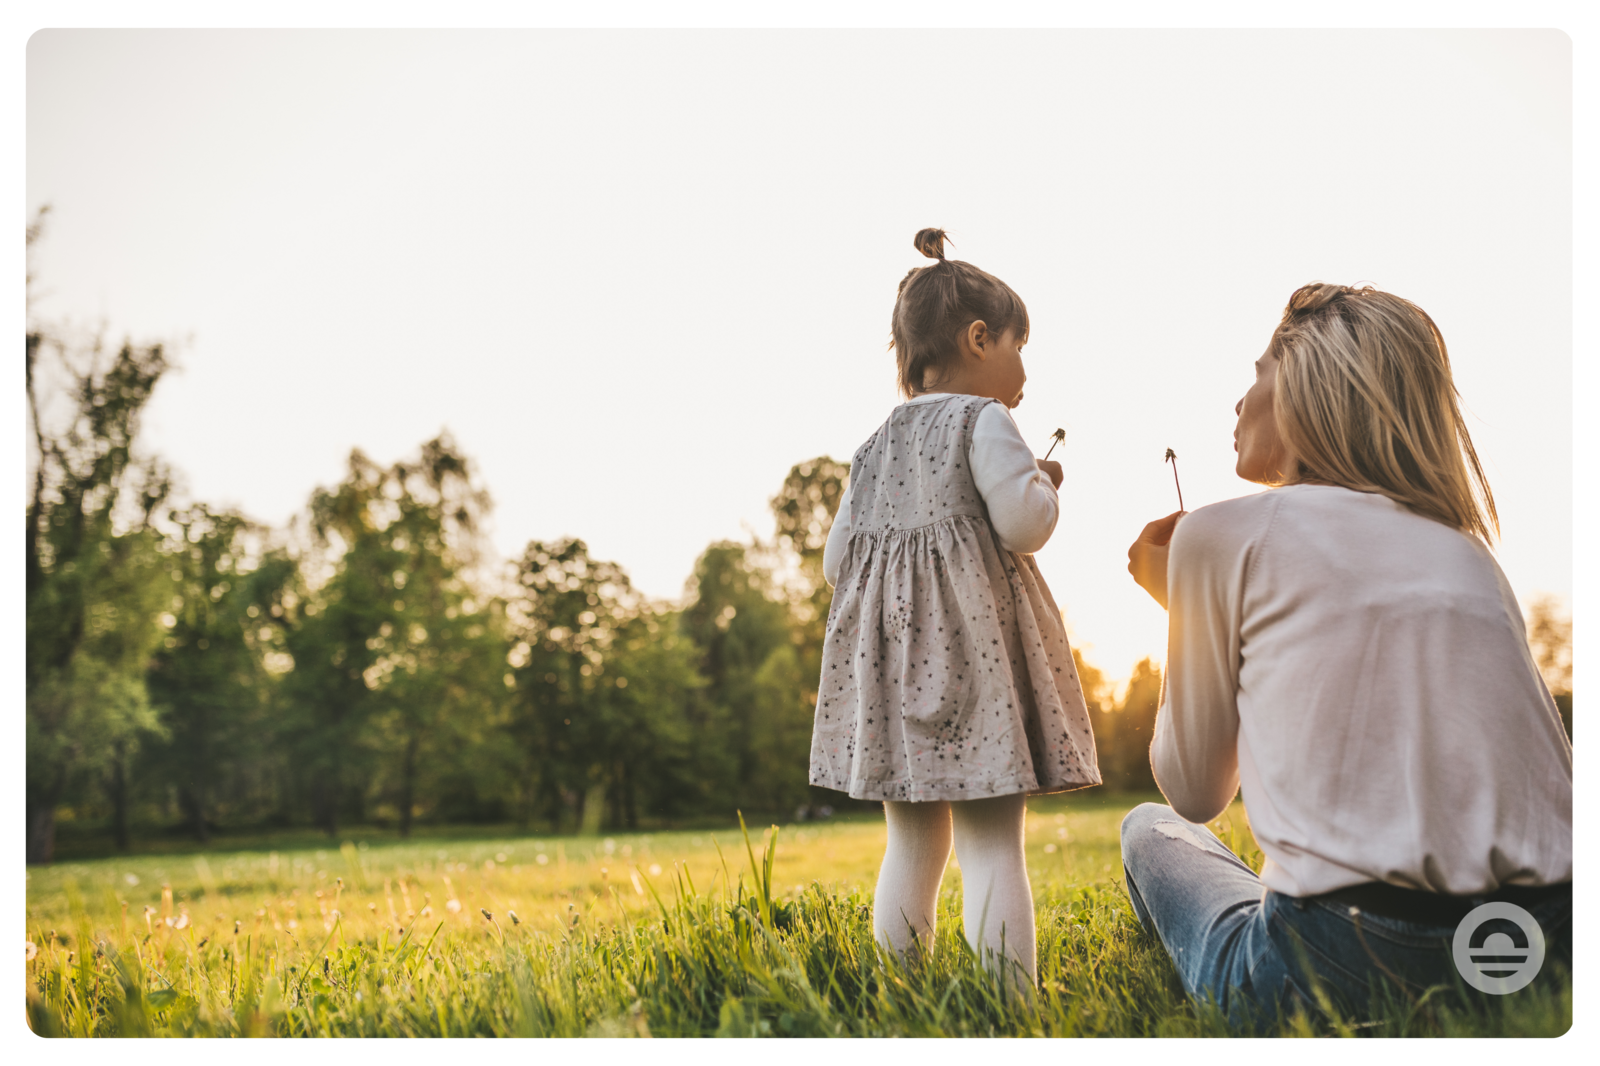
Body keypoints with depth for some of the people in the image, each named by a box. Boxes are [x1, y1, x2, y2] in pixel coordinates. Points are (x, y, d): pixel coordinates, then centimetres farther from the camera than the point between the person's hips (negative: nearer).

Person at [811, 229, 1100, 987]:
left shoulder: (876, 446, 17)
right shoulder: (983, 421, -4)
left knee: (914, 844, 14)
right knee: (992, 846, -7)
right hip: (976, 650, -7)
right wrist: (1044, 485, 4)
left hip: (893, 662, 7)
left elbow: (837, 562, 15)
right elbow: (1023, 524, -16)